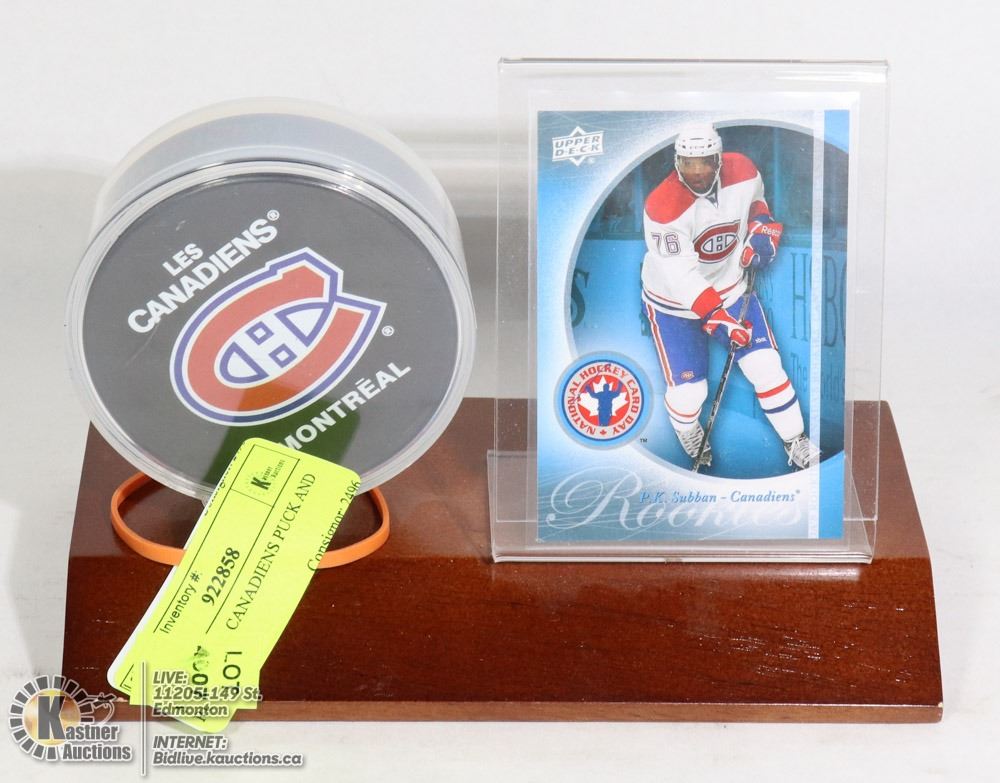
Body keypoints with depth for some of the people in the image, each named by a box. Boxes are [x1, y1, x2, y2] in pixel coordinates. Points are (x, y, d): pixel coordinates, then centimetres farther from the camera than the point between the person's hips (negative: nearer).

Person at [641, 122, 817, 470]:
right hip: (675, 301, -4)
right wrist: (714, 317, -38)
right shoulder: (663, 207, -30)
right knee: (689, 392, -7)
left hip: (730, 286, 4)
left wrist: (762, 226, -6)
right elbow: (681, 275, -31)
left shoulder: (743, 172, -14)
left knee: (766, 366, -5)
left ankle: (798, 445, 14)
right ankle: (688, 430, 31)